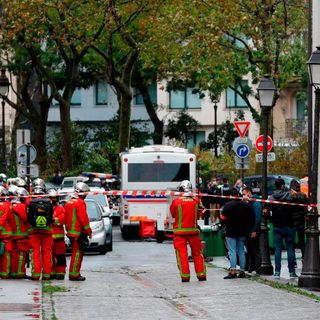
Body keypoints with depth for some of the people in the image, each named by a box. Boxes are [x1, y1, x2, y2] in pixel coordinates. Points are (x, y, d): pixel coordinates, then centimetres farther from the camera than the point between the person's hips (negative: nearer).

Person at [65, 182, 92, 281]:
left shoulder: (68, 203, 15)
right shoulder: (80, 203, -14)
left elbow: (66, 218, 19)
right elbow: (83, 218, -16)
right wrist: (88, 231, -8)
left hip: (70, 232, 9)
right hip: (79, 232, -9)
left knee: (76, 253, 16)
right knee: (77, 253, -7)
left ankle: (74, 273, 19)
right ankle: (74, 274, -8)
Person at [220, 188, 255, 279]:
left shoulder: (228, 205, -12)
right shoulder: (246, 205, 3)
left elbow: (223, 218, -8)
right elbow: (251, 218, 6)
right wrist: (248, 229, 14)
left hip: (231, 232, -5)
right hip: (242, 232, 5)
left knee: (232, 251, -6)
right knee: (241, 251, 11)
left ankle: (233, 271, -14)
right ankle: (242, 270, 11)